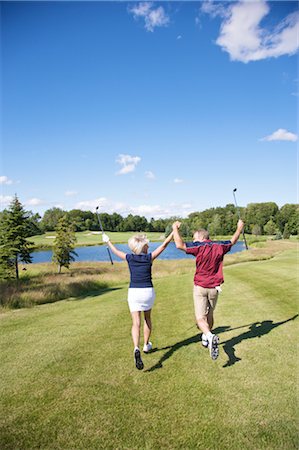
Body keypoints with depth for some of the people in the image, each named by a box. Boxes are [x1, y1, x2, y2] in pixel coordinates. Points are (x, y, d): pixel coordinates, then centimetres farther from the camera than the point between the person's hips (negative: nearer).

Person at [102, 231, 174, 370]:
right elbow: (164, 245, -1)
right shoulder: (149, 257, -6)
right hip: (148, 291, 0)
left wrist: (107, 241, 32)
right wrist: (174, 231, 7)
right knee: (147, 318, 23)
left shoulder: (129, 258, -2)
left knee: (136, 323, -3)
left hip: (133, 292, 0)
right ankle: (146, 345, 36)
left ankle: (137, 349, -25)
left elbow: (116, 251, 15)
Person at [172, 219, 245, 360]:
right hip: (214, 288, 5)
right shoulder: (219, 246, 2)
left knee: (200, 318, -5)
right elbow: (233, 241, 20)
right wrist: (239, 228, 37)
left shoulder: (200, 247, -14)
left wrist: (175, 229, -8)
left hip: (200, 287, -5)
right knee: (210, 315, 23)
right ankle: (206, 338, 41)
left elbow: (180, 245, -23)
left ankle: (210, 336, -31)